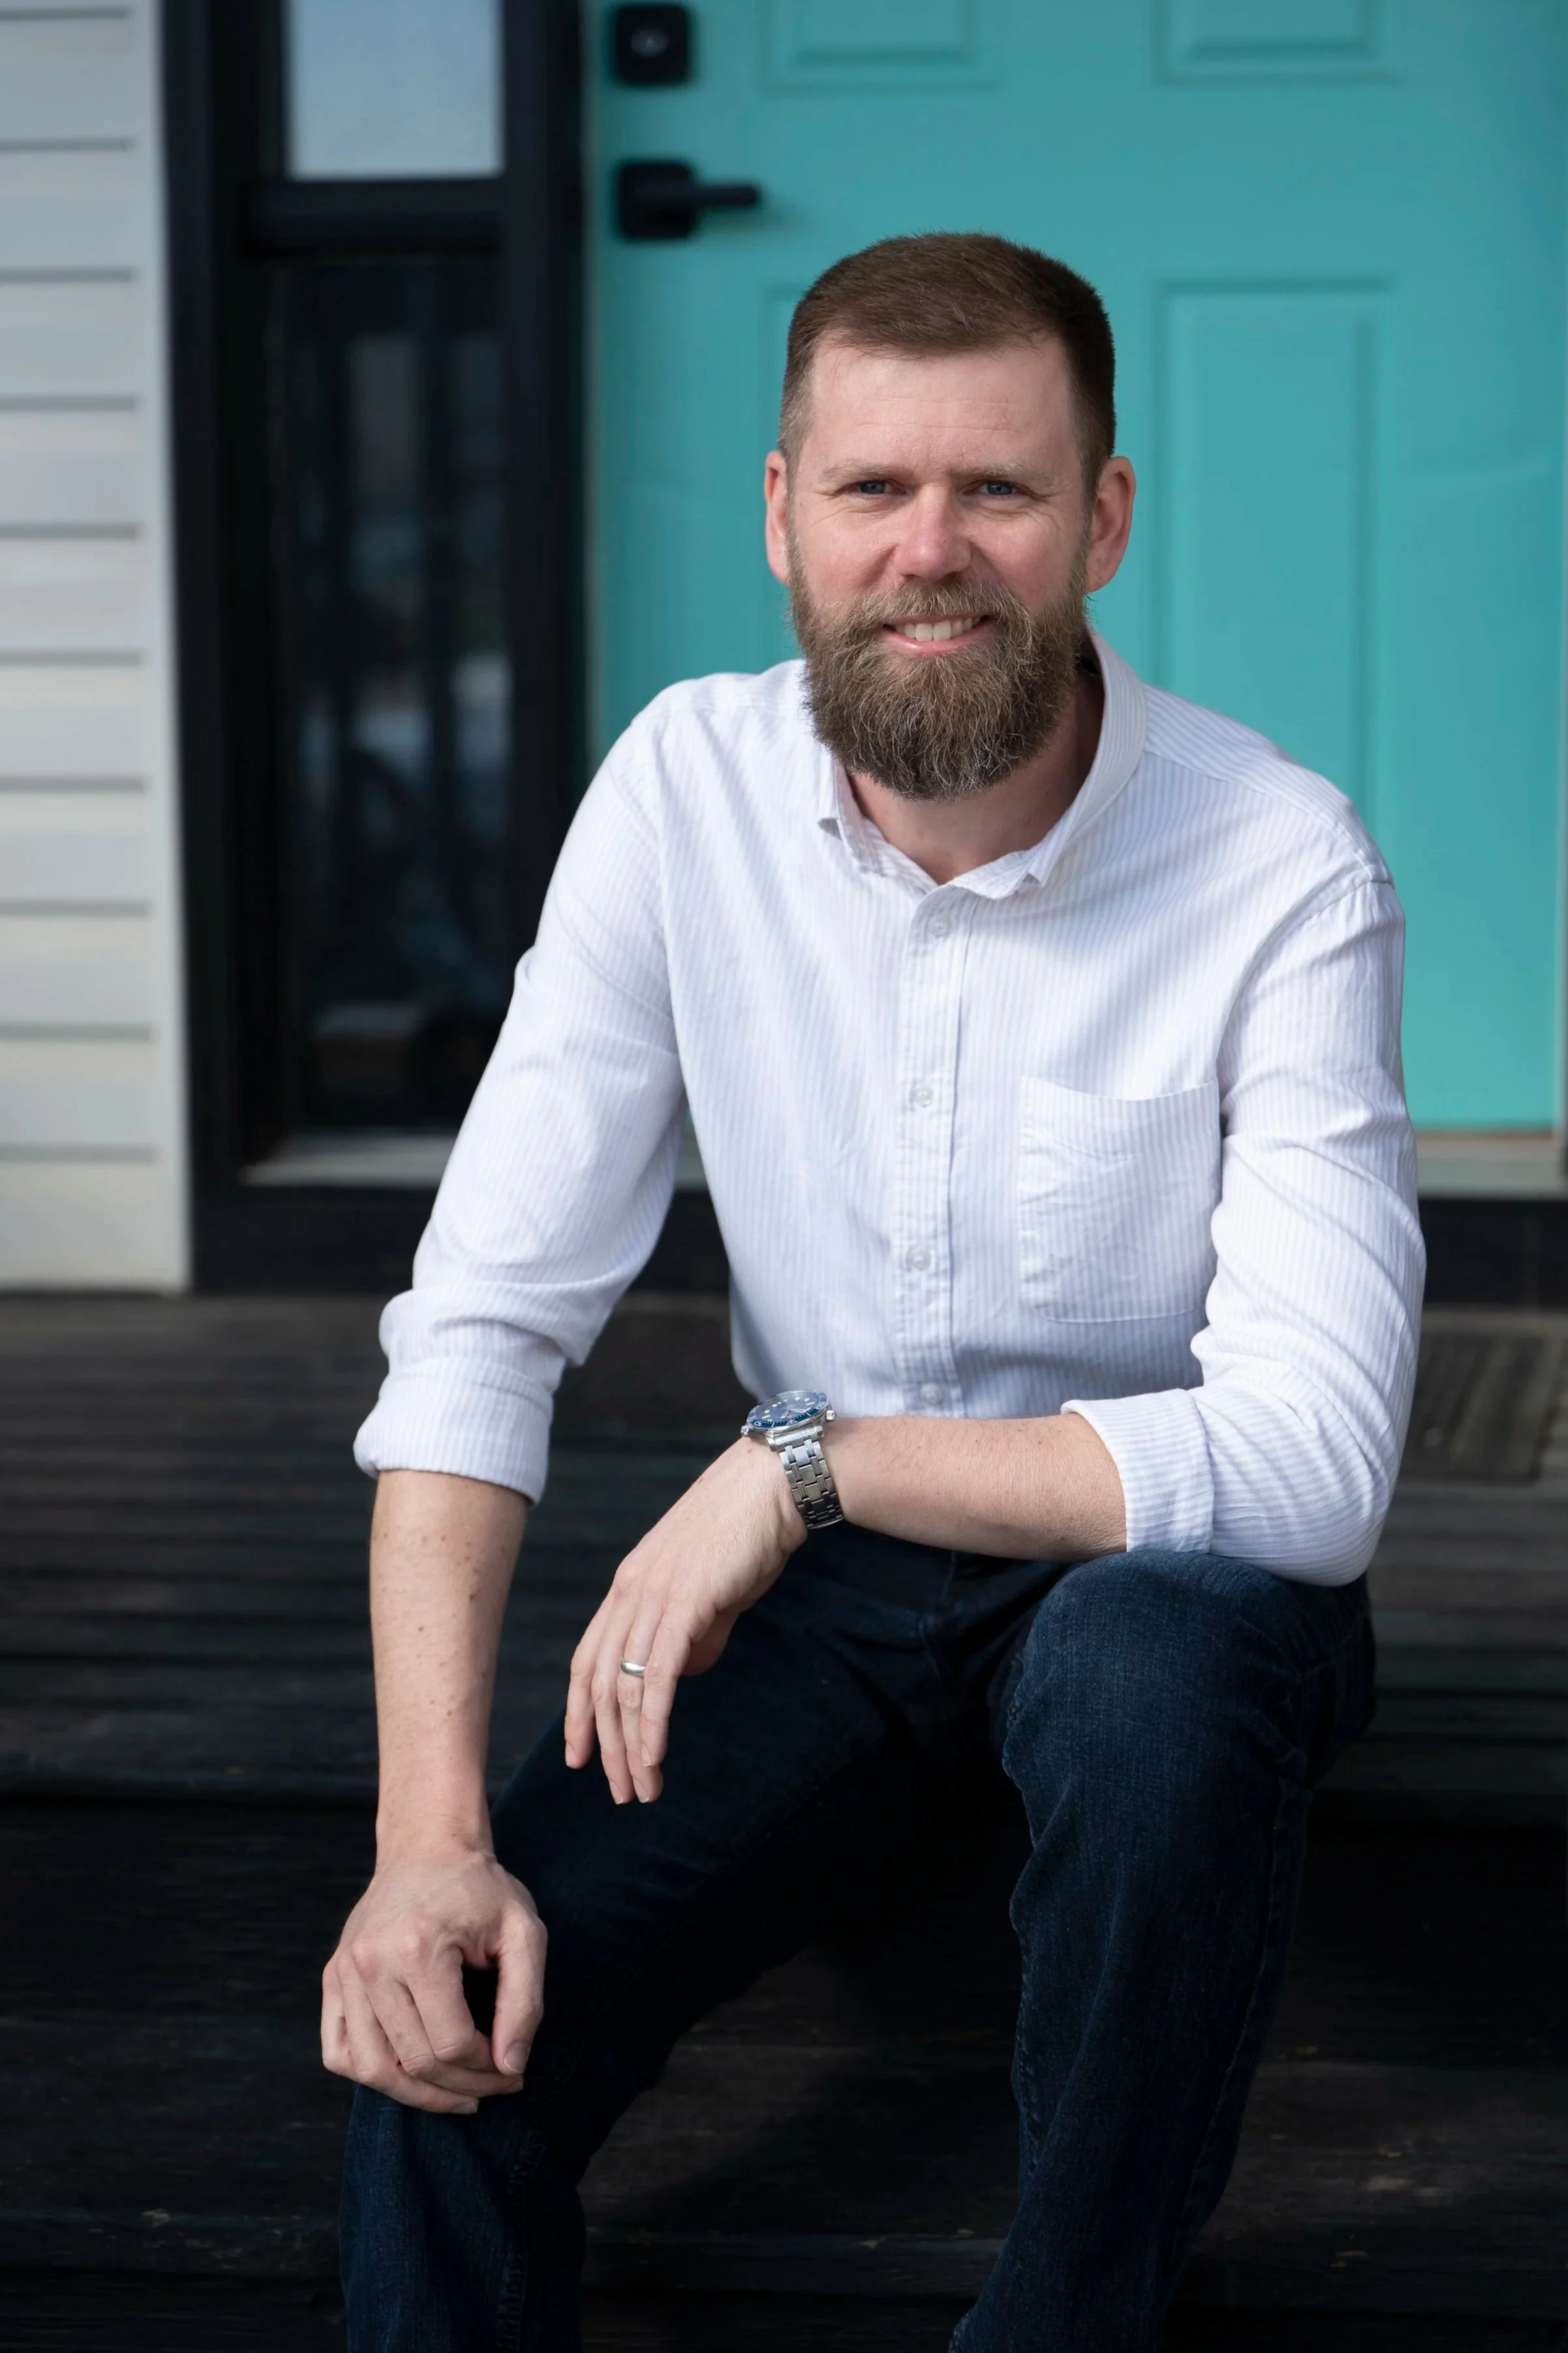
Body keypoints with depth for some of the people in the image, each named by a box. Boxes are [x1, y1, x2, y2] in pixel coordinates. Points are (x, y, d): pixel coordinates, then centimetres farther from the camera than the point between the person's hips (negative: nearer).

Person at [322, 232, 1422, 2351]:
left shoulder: (1281, 869, -20)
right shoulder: (689, 788, -10)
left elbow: (1312, 1461, -26)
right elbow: (483, 1321, -12)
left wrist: (814, 1461, -23)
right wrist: (428, 1825, -23)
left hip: (1152, 1568, -2)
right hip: (818, 1578, 2)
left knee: (1147, 1675, -37)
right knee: (446, 2031, -21)